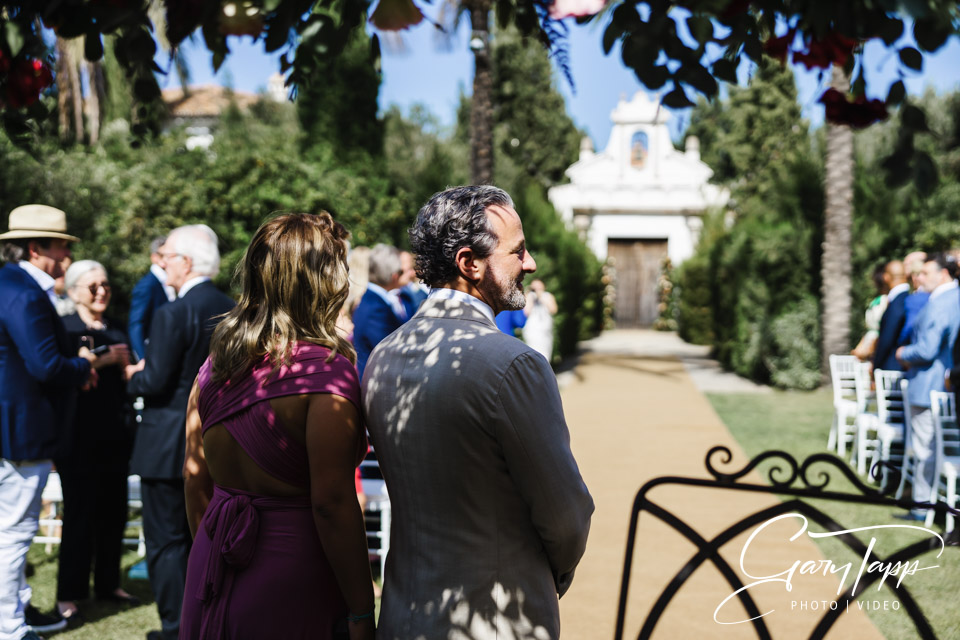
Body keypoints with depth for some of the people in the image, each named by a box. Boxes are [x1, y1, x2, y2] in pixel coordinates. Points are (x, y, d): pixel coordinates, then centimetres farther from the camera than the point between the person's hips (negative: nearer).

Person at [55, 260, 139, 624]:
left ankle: (108, 584, 23)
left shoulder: (116, 331, 15)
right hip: (79, 440, -6)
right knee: (80, 515, -2)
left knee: (113, 513, 10)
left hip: (115, 438, 6)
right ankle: (68, 595, 7)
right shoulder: (64, 329, -3)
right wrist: (101, 362, -20)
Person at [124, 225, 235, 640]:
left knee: (166, 541, 4)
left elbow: (156, 382, -20)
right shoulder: (233, 310, 3)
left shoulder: (172, 315, -19)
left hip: (170, 447, -7)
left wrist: (133, 375, 0)